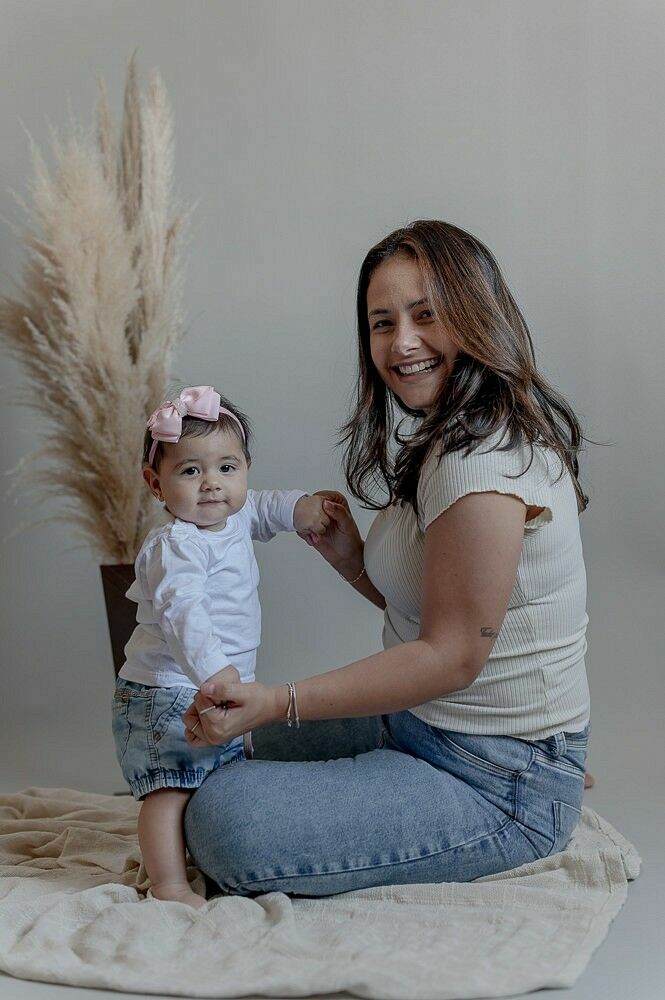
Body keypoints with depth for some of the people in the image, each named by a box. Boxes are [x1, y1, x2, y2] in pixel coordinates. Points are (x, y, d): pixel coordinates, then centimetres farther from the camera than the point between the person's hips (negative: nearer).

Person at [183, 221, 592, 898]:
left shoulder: (483, 462, -24)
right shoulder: (443, 441, 9)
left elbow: (453, 654, -24)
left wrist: (275, 704, -29)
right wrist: (351, 558, -5)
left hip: (499, 788, -10)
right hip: (426, 730, 10)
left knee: (224, 822, -18)